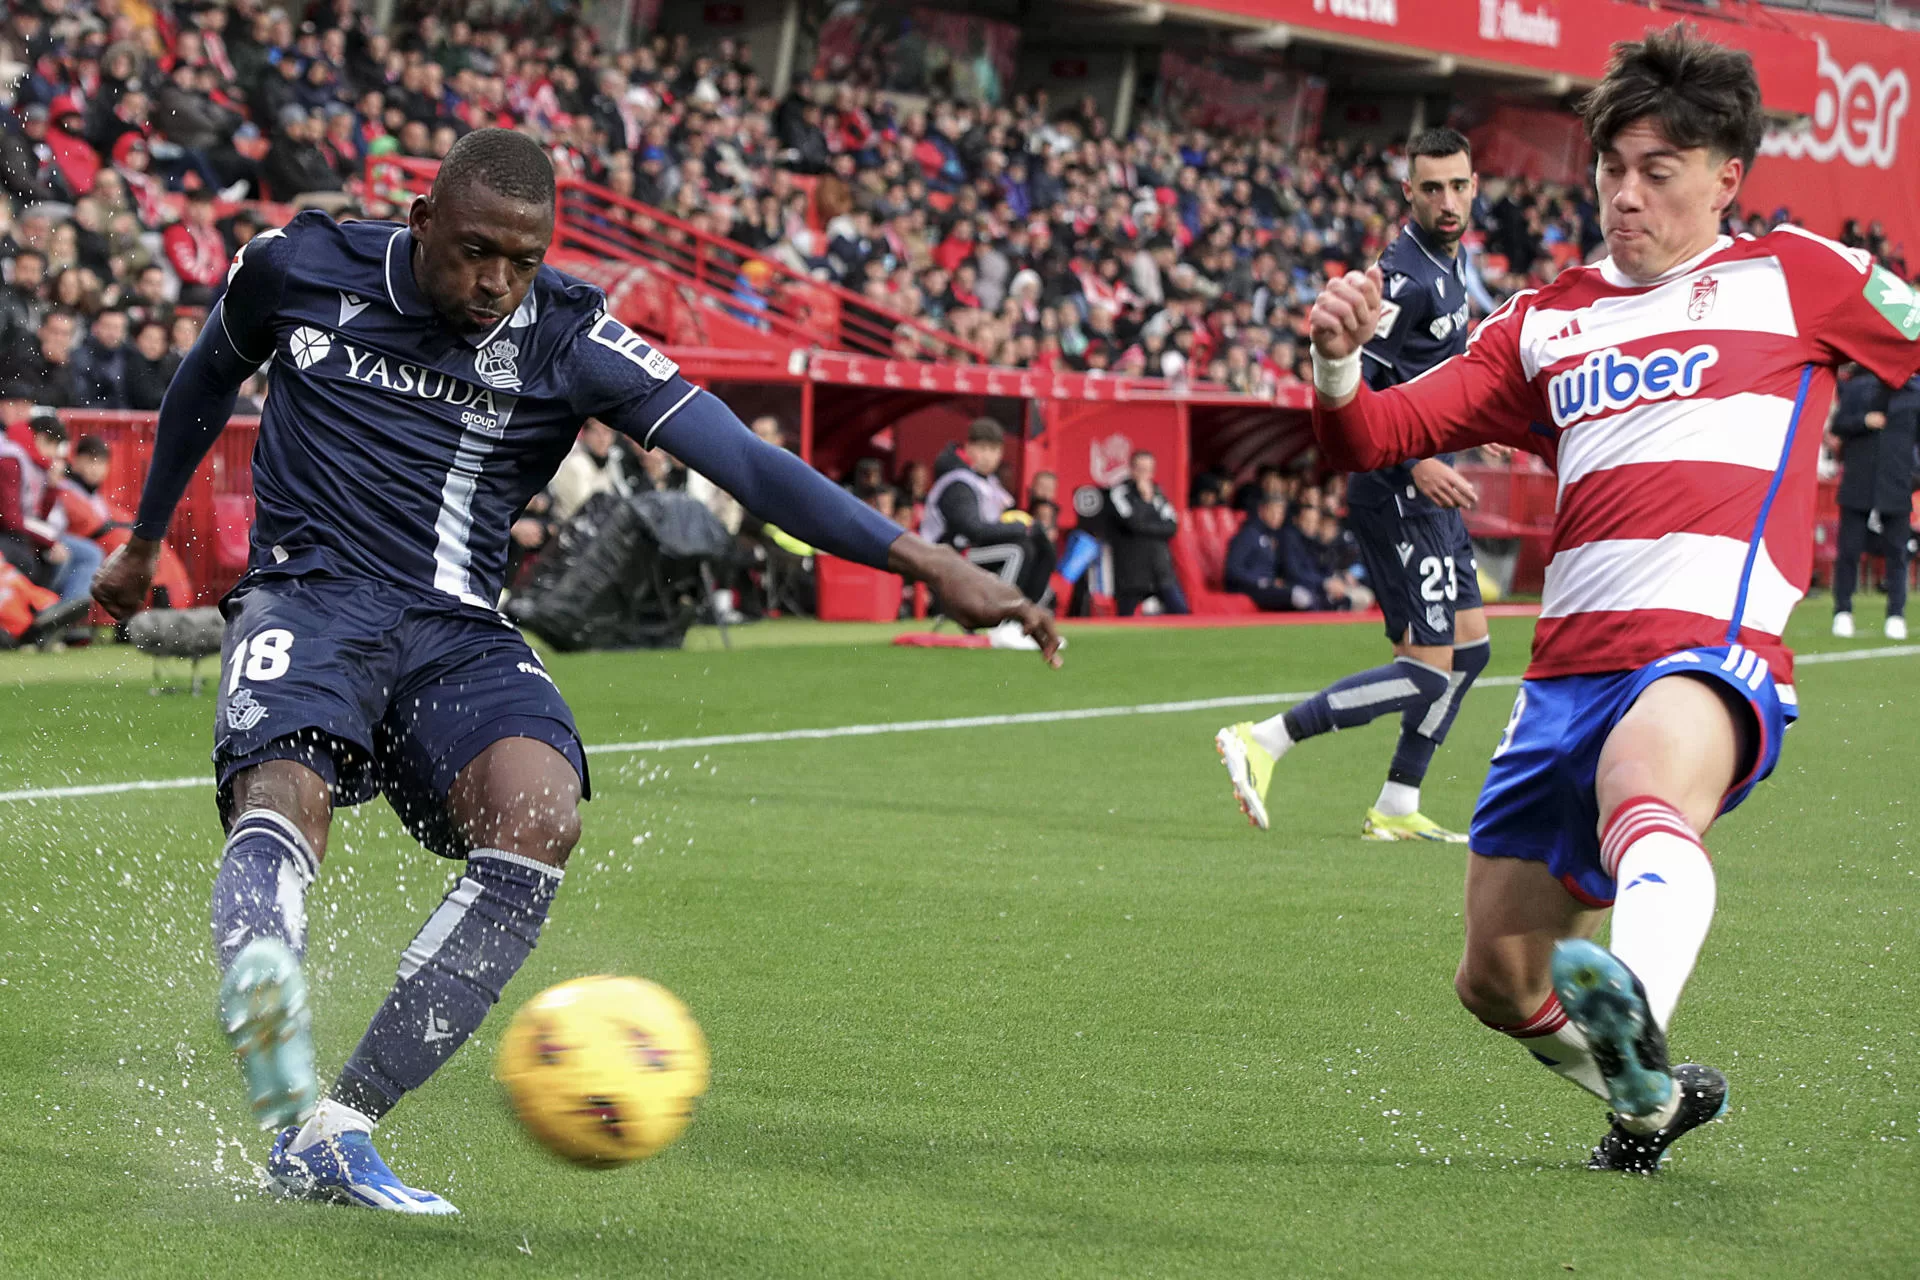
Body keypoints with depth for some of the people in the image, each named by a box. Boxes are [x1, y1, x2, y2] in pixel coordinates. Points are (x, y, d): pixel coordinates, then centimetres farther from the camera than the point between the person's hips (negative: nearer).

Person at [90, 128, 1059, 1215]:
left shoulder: (568, 341, -2)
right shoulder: (302, 268, 1)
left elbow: (745, 462, -10)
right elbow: (208, 378, 23)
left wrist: (925, 561, -20)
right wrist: (145, 540, 34)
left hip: (457, 634, 1)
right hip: (310, 597, -1)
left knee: (540, 814, -29)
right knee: (285, 801, -33)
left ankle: (334, 1131, -27)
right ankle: (265, 1015, -66)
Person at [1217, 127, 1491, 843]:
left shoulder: (1449, 262, 13)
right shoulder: (1405, 274, -18)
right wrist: (1416, 463, -30)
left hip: (1426, 490, 10)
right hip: (1398, 493, -10)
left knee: (1470, 646, 14)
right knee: (1428, 670, -12)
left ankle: (1396, 809, 20)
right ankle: (1262, 741, -9)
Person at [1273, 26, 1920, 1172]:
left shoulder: (1793, 276, 13)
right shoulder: (1547, 324, 22)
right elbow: (1375, 437, 17)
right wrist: (1337, 361, -3)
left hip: (1713, 646, -6)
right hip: (1568, 671, 6)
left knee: (1643, 792, -42)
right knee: (1500, 983, 11)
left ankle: (1636, 1013, -71)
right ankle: (1654, 1099, 40)